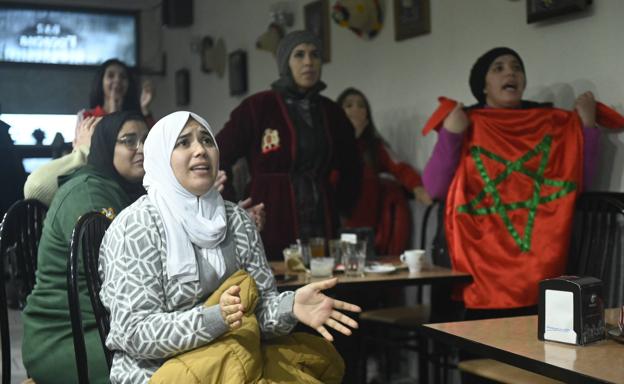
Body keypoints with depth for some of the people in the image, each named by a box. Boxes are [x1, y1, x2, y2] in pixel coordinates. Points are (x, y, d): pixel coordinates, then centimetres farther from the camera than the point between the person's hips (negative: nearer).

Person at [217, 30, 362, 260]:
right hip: (270, 231, -4)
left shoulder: (331, 112, 12)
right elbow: (214, 161, -2)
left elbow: (351, 169, 26)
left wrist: (341, 207, 15)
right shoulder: (257, 108, -2)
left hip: (322, 230, 4)